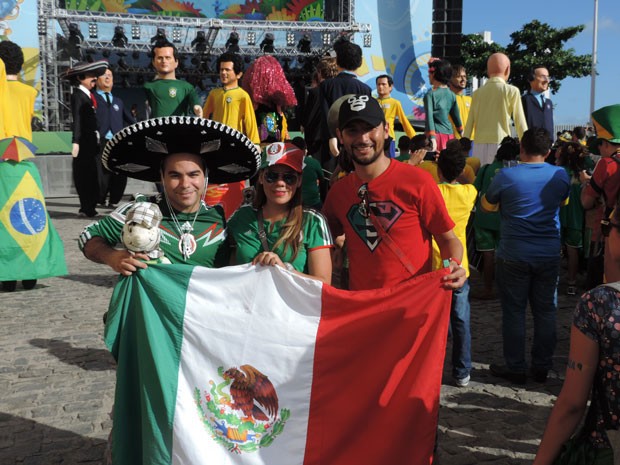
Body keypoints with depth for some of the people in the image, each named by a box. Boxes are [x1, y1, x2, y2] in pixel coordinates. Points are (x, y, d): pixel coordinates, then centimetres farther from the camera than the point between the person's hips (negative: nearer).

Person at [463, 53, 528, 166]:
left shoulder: (478, 92, 9)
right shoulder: (512, 91, 1)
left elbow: (469, 124, 8)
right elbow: (520, 123, 0)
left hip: (480, 144, 3)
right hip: (500, 143, -3)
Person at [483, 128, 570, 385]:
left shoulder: (506, 176, -12)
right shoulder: (560, 175, -1)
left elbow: (487, 205, 3)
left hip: (513, 255, -3)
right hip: (549, 255, 3)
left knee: (514, 312, 6)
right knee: (546, 311, 12)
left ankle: (515, 368, 13)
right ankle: (541, 367, 21)